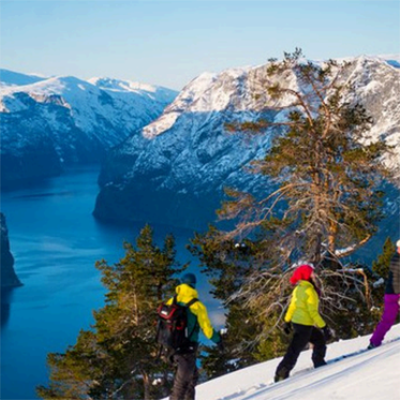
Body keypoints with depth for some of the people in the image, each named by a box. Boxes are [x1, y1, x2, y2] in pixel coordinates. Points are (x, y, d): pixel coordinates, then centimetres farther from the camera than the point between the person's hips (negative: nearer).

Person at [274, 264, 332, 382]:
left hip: (296, 322, 9)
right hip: (304, 325, -9)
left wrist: (287, 321, 21)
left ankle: (319, 362, 34)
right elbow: (313, 312, -22)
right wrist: (324, 327, -18)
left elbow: (292, 305, 13)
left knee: (320, 339, 22)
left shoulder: (298, 288, 5)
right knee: (295, 350, -3)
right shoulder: (309, 291, -21)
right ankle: (281, 374, 0)